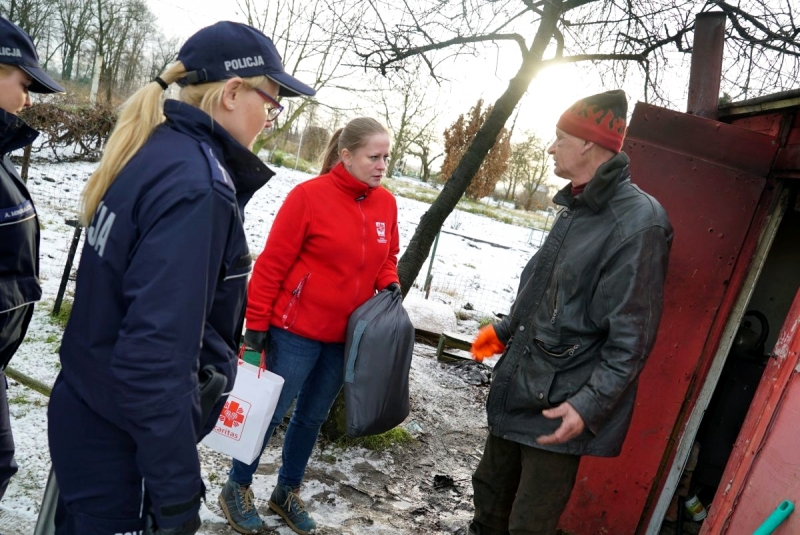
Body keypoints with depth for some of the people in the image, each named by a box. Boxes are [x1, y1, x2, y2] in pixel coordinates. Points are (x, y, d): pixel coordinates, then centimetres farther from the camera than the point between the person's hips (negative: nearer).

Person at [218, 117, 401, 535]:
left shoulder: (386, 203, 2)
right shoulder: (309, 195, -16)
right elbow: (272, 264, -13)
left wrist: (389, 285, -3)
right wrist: (256, 323, -11)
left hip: (347, 336, 6)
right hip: (296, 331, -5)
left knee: (313, 417, 17)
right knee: (272, 412, 7)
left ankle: (288, 492, 37)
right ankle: (237, 488, 31)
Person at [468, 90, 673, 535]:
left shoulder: (638, 221, -19)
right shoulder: (576, 208, 11)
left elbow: (630, 337, -21)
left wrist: (589, 406, -24)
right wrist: (506, 330, 21)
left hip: (561, 405, -9)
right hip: (518, 386, 9)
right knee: (490, 495, 22)